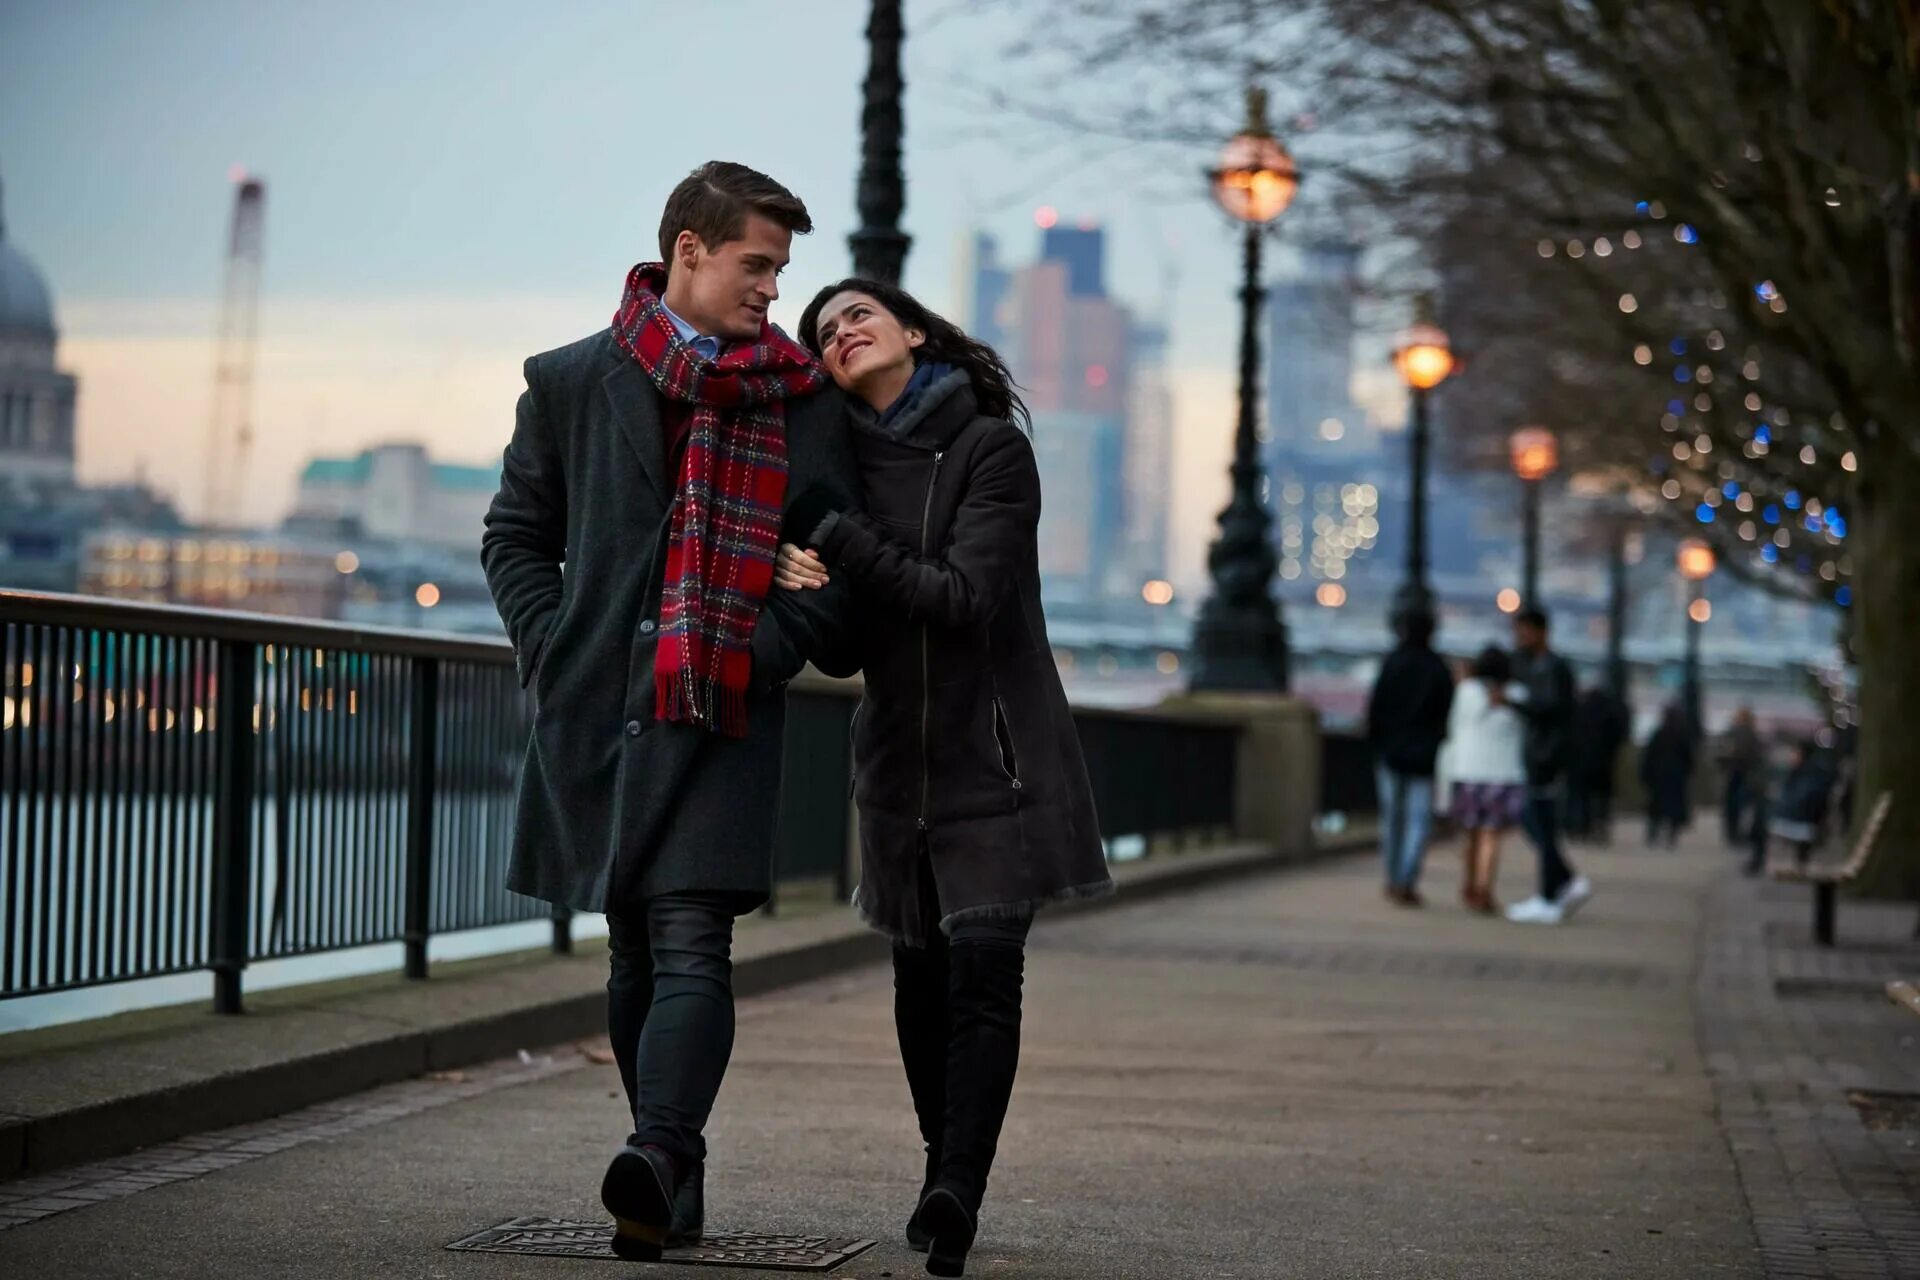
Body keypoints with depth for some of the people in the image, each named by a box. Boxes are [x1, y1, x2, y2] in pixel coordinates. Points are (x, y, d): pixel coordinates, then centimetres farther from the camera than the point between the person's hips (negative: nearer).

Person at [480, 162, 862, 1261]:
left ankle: (656, 1163, -28)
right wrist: (552, 652, 2)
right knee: (635, 953, 10)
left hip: (719, 718, -3)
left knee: (690, 948, -15)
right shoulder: (572, 383, 9)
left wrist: (758, 654, -8)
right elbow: (517, 533, 15)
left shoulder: (803, 402, 5)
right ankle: (676, 1182, 19)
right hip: (597, 713, 3)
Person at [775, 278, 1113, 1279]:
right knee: (922, 974, 9)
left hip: (995, 751, -5)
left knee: (984, 968, -15)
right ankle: (946, 1168, 23)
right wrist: (808, 594, -11)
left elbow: (965, 596, -18)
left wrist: (840, 544, -19)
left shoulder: (992, 447, -7)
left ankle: (957, 1190, -21)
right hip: (899, 751, 5)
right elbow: (847, 642, 9)